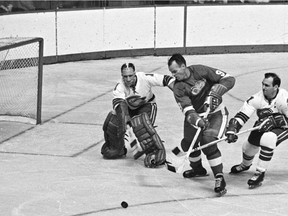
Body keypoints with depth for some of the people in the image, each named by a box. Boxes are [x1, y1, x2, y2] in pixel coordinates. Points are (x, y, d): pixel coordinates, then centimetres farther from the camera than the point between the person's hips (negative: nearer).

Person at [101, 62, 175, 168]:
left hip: (147, 105, -3)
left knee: (141, 125, -33)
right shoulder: (119, 87, -24)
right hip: (128, 108, 3)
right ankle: (116, 149, 12)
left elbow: (165, 80, -28)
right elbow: (118, 104, -36)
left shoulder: (144, 78, -29)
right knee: (111, 123, -15)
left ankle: (157, 153, -31)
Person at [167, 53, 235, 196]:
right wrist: (198, 121, -43)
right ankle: (197, 169, 36)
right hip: (196, 116, 4)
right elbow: (188, 112, -23)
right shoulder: (178, 88, -14)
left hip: (216, 112, -4)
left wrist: (213, 94, -27)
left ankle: (219, 178, -17)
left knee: (208, 142, -23)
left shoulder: (200, 71, -17)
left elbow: (229, 79, -16)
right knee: (190, 143, 4)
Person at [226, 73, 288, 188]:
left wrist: (273, 121, -39)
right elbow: (241, 115, -24)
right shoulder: (257, 98, -23)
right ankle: (245, 164, 46)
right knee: (249, 146, 6)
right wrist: (232, 130, -38)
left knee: (268, 138, -34)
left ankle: (260, 173, -21)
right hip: (264, 126, 5)